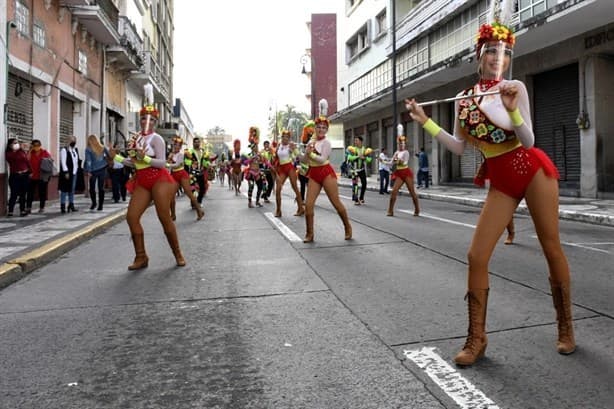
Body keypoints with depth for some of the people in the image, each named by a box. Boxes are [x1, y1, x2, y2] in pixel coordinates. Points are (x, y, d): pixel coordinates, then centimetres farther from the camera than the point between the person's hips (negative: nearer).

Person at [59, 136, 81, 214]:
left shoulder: (76, 150, 15)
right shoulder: (64, 150, -8)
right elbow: (63, 162, -13)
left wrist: (78, 169, 14)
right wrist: (66, 172, -18)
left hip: (74, 173, 7)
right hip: (66, 173, -7)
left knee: (72, 189, 12)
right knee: (65, 190, -4)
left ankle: (71, 205, 20)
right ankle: (63, 206, 0)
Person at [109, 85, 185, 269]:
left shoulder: (156, 138, -7)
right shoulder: (135, 138, 13)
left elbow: (162, 163, -15)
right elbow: (134, 162, 19)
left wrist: (145, 157, -26)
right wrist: (117, 157, 15)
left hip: (159, 179, -7)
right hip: (142, 182, 7)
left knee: (164, 218, -6)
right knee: (131, 217, -2)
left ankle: (178, 254, 11)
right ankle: (141, 257, 9)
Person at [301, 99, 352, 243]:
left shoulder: (326, 142, -6)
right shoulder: (310, 142, 13)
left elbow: (322, 159, -20)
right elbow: (305, 160, 11)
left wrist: (310, 154, -14)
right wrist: (305, 154, -7)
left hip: (326, 173, -5)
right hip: (313, 174, 5)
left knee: (336, 203, -1)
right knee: (308, 204, -5)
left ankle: (348, 227, 19)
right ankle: (309, 234, 7)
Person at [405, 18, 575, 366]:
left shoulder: (515, 88, -5)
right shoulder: (463, 99, 6)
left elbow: (528, 142, -10)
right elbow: (460, 147, 8)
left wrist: (512, 110, -27)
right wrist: (425, 121, 2)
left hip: (534, 170, -3)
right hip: (501, 181, 3)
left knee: (552, 249, 5)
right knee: (477, 256, -5)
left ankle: (566, 329, 25)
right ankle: (477, 339, 8)